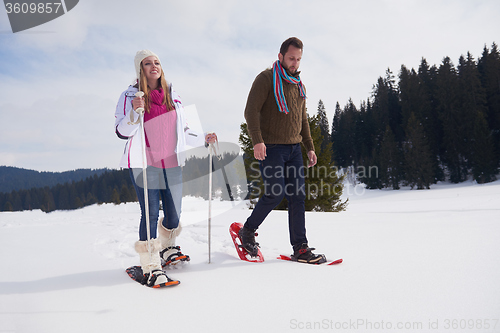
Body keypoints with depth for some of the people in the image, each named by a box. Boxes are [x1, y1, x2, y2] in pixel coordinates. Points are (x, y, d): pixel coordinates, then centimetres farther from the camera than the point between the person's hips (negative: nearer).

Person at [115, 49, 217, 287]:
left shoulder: (173, 96, 15)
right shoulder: (130, 96, 2)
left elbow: (182, 131, 21)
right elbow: (122, 133, -5)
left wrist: (203, 139, 9)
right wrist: (135, 111, -20)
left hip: (172, 163, 4)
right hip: (144, 164, -4)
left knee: (173, 214, 8)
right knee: (151, 213, -10)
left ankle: (166, 248, 36)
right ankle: (150, 266, 3)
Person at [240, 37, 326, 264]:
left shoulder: (298, 85, 19)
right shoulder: (266, 79, -3)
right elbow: (251, 111, -11)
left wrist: (310, 147, 17)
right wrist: (257, 140, -23)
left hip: (294, 148, 7)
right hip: (271, 147, -6)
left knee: (298, 196, 2)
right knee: (275, 194, -11)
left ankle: (300, 248, 8)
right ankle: (247, 231, 13)